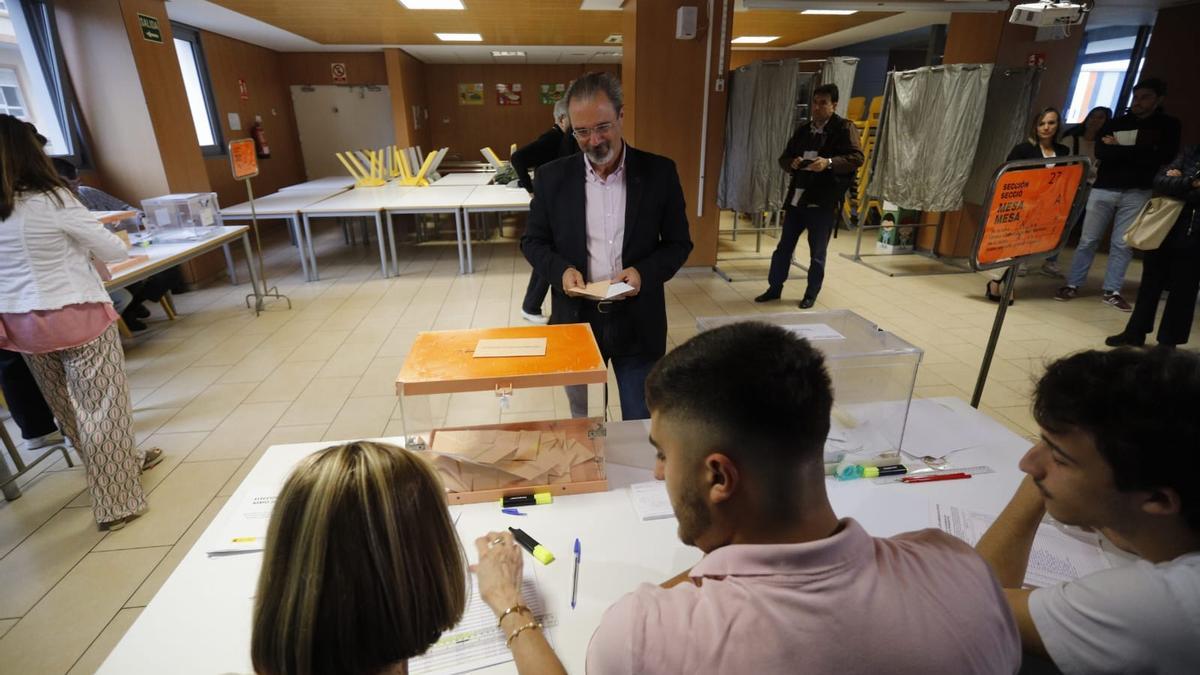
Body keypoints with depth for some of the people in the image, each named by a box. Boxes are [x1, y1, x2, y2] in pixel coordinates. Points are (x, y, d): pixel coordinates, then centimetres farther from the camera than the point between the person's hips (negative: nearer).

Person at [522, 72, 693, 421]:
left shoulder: (659, 172, -3)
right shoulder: (552, 176, -1)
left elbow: (678, 243, 2)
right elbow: (533, 241, 6)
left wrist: (645, 272, -18)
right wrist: (560, 269, -14)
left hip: (638, 322, -1)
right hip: (576, 319, 1)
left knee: (642, 426, 12)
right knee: (580, 422, 18)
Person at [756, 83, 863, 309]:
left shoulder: (844, 128, -2)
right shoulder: (802, 130, 14)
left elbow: (857, 158, -10)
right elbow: (784, 158, 15)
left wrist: (829, 162, -26)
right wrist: (792, 163, -8)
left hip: (823, 201, -5)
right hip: (796, 198, 5)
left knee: (817, 253, 6)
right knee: (784, 247, 10)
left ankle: (811, 294, 19)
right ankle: (775, 288, 23)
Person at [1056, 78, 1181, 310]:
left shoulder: (1168, 125, 7)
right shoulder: (1116, 123, 10)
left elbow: (1163, 158, -8)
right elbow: (1100, 152, -6)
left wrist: (1118, 150, -10)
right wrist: (1137, 152, -13)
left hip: (1137, 193, 0)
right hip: (1104, 188, 1)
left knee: (1123, 244, 1)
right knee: (1088, 240, 1)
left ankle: (1111, 291, 6)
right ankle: (1072, 285, 6)